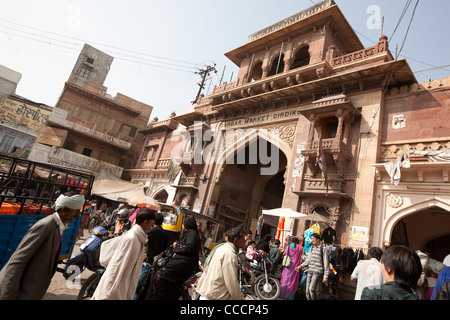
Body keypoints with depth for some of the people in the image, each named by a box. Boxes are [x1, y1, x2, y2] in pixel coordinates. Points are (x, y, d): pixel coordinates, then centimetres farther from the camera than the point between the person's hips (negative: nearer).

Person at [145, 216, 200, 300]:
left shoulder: (192, 234, -7)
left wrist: (176, 246, -8)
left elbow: (189, 247, -22)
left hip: (184, 263, -11)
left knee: (160, 275, -21)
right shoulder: (189, 234, 23)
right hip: (181, 260, 11)